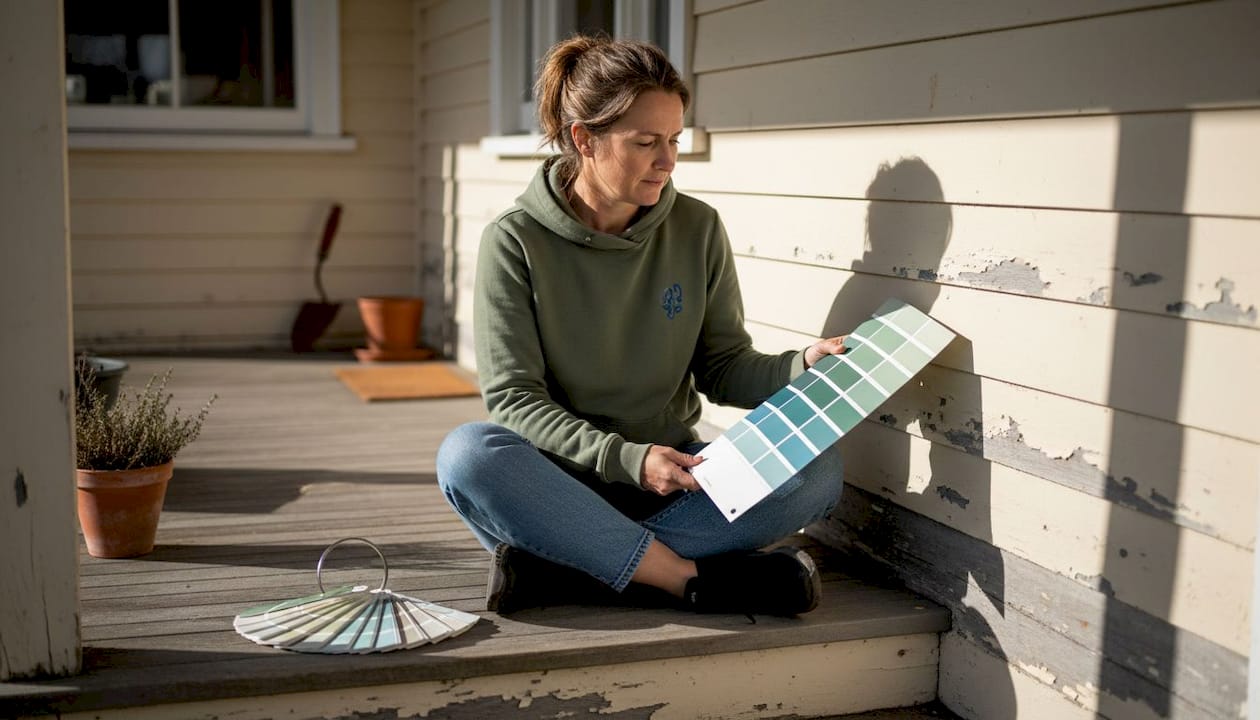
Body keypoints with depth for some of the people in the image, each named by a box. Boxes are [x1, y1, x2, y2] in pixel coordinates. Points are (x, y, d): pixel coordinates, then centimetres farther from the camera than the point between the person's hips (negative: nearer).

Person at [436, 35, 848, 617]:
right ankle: (698, 579, -29)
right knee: (467, 454, -34)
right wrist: (625, 458, -23)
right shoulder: (514, 241, -9)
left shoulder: (698, 230, 1)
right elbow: (513, 397, -10)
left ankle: (559, 571, -27)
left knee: (819, 469, -22)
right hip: (560, 476, -3)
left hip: (671, 473, 3)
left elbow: (723, 368, 6)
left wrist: (800, 367, -15)